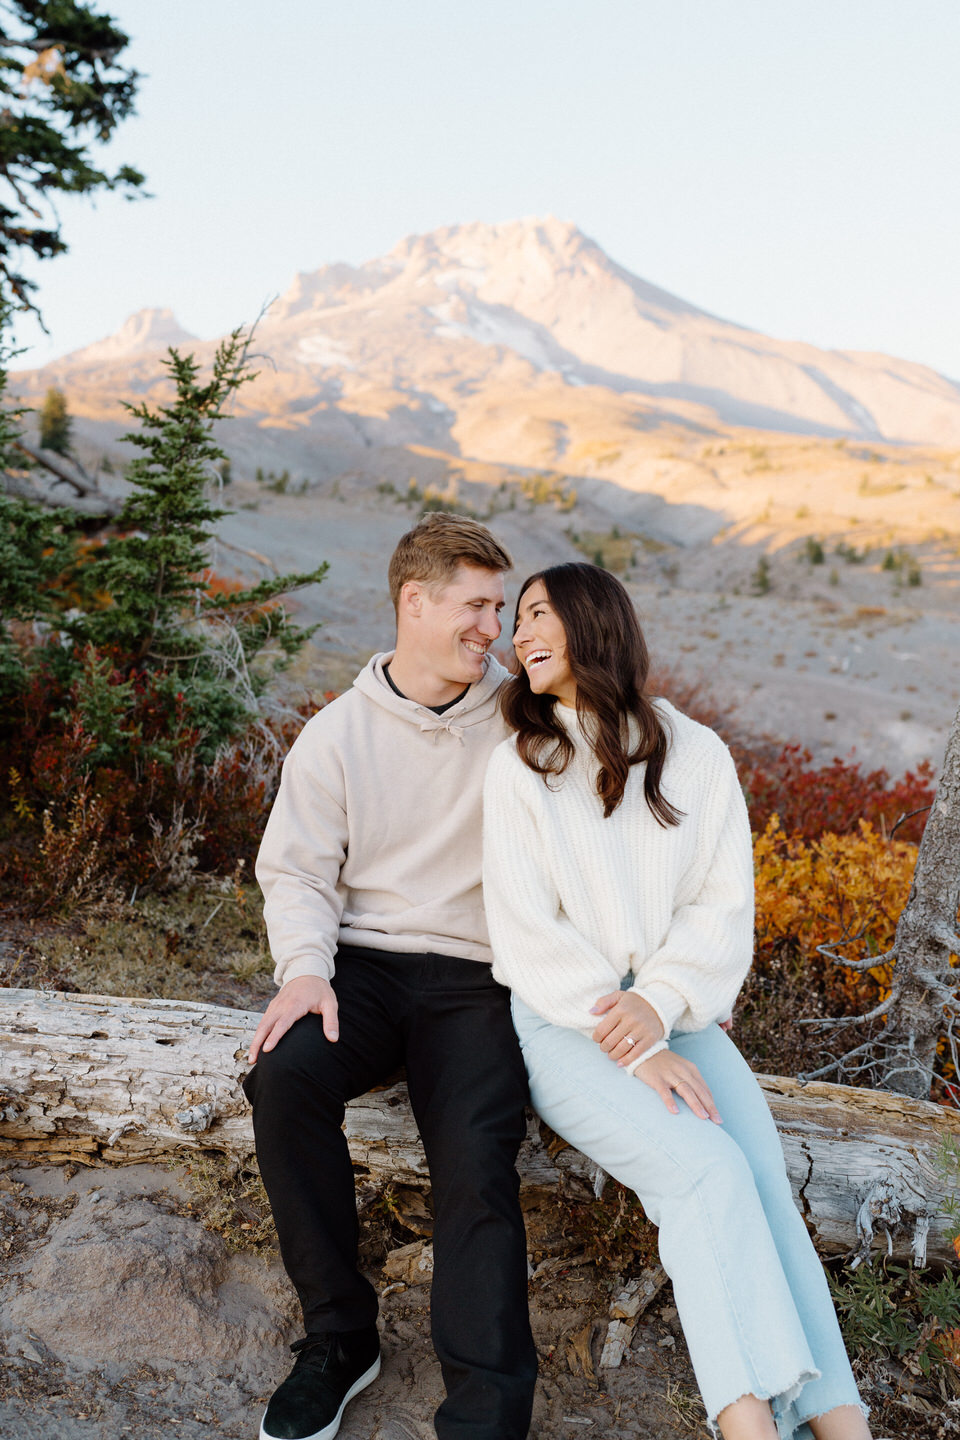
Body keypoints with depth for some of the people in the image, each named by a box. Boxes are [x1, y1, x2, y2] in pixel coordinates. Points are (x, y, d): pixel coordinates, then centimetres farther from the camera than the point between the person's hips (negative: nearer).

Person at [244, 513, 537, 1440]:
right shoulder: (337, 733, 6)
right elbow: (297, 870, 6)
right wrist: (306, 967, -13)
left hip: (473, 976, 0)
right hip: (362, 962, 1)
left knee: (476, 1154, -26)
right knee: (284, 1076, -28)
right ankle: (340, 1336, -9)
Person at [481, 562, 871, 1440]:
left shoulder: (698, 755, 6)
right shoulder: (518, 767, 0)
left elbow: (724, 907, 2)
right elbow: (530, 935, -5)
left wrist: (658, 1004, -16)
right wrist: (633, 1049, -15)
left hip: (675, 1015, 3)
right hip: (564, 1023, -2)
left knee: (764, 1180, -22)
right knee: (706, 1173, -26)